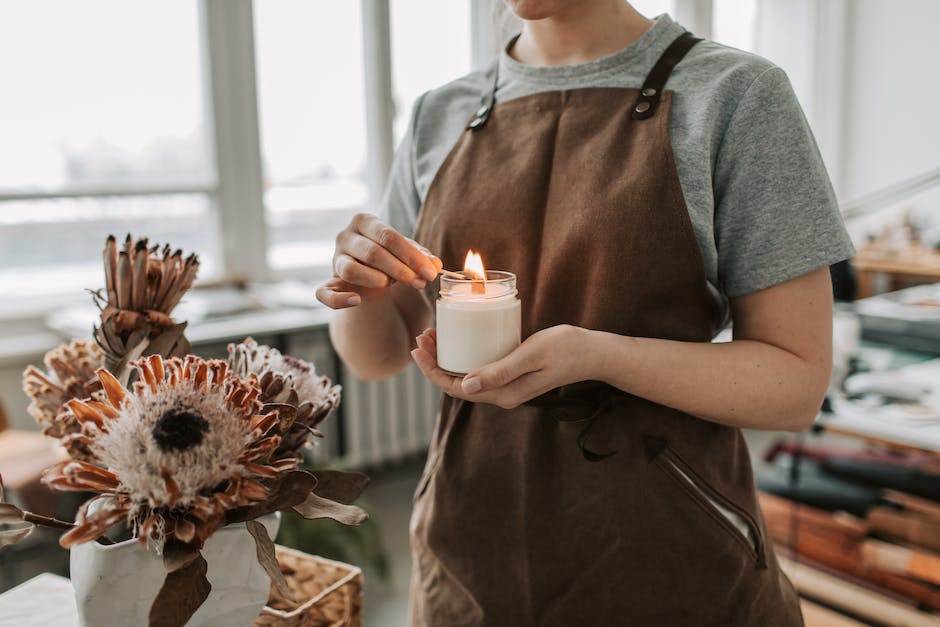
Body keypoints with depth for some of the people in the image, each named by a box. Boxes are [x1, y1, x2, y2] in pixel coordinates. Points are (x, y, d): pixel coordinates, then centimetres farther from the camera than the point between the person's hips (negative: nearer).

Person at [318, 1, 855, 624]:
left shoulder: (734, 94, -9)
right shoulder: (441, 117, 2)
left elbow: (797, 384, -11)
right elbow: (378, 354, 8)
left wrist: (598, 355, -26)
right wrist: (362, 290, -14)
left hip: (667, 563, -3)